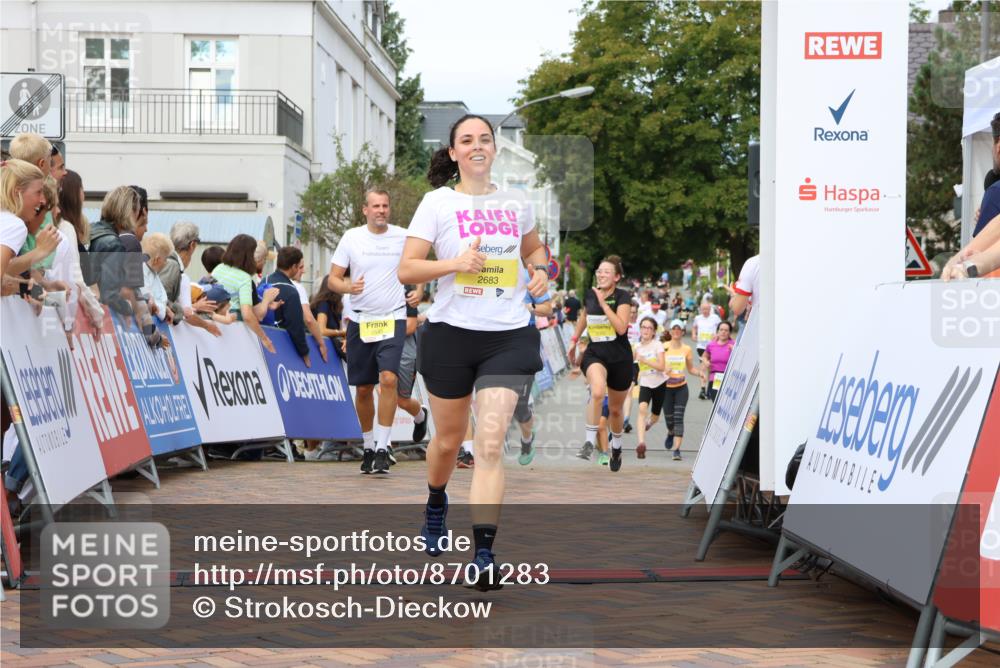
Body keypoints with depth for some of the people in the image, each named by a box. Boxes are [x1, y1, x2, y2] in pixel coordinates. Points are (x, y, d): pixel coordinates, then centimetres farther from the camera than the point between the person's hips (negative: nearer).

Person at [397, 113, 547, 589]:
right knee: (448, 439, 14)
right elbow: (406, 269, -4)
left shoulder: (515, 203, 8)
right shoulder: (438, 202, -1)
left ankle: (484, 555, -14)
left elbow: (533, 247, 28)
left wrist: (539, 270, 6)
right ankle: (436, 504, 47)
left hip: (509, 336, 1)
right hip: (451, 333, -1)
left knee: (490, 442, -13)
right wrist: (455, 263, -19)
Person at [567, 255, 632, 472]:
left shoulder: (623, 297, -10)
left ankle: (616, 449, 39)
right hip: (595, 353, 1)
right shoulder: (590, 295, 2)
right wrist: (574, 341, 25)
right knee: (598, 392, -32)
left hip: (620, 358, -1)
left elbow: (621, 327, -24)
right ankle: (589, 442, -26)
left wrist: (603, 302, -23)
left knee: (615, 409, 13)